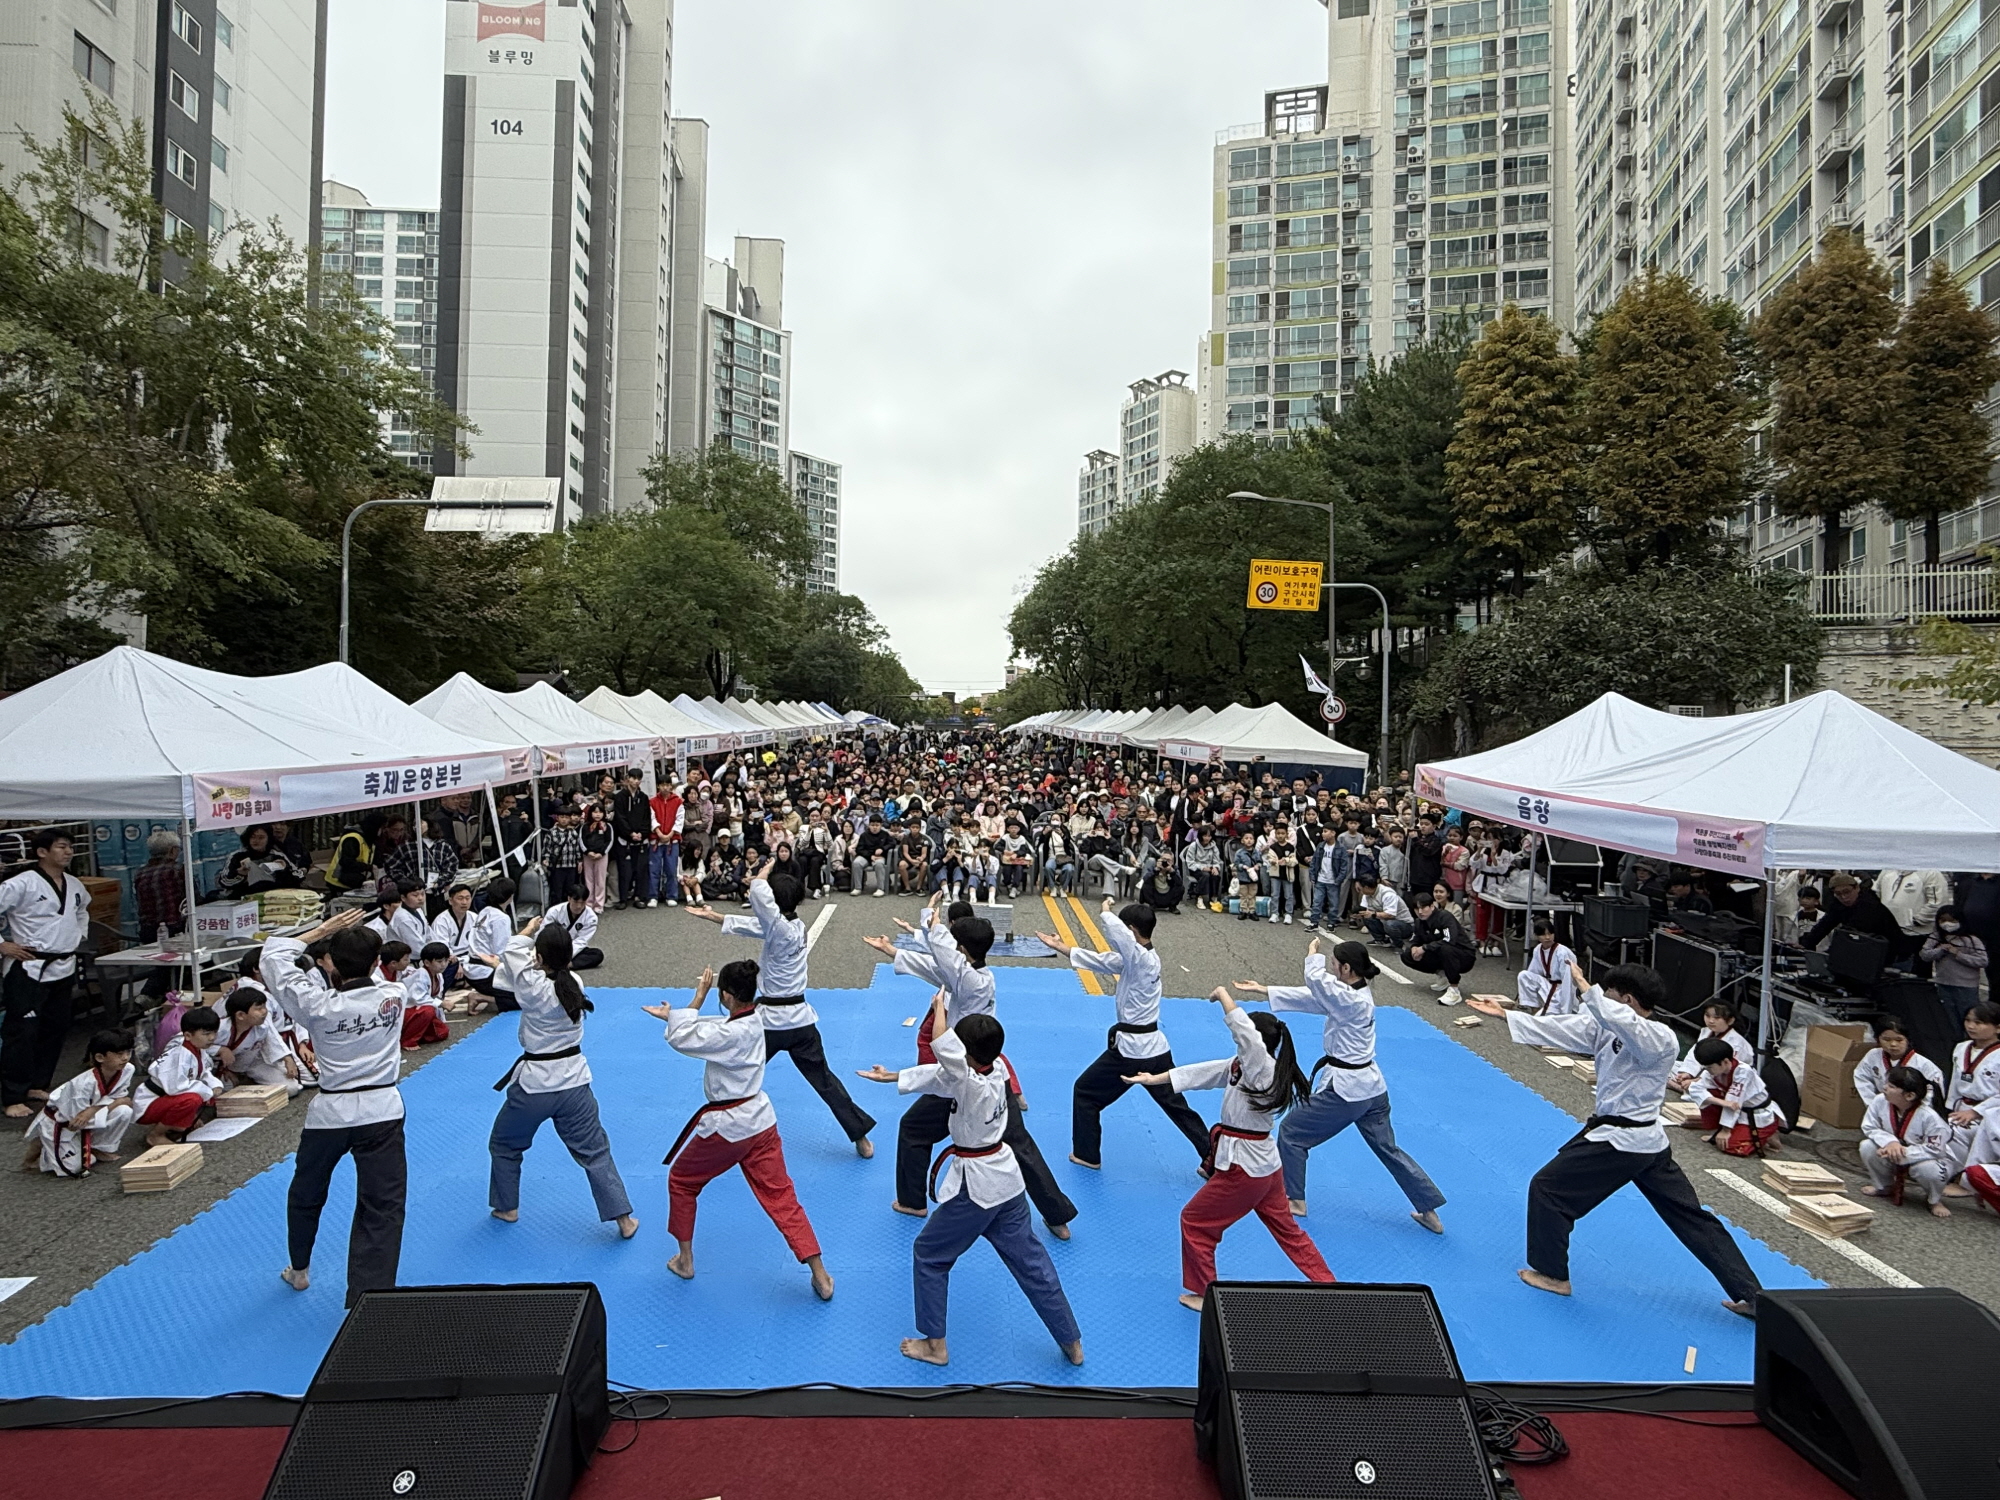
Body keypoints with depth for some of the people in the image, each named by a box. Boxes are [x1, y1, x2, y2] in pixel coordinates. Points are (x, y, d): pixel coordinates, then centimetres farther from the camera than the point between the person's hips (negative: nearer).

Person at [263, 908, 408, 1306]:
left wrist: (321, 931, -1)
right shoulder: (394, 996, -9)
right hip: (382, 1112, -1)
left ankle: (299, 1270, 48)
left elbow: (274, 959, 0)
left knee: (305, 1195, 27)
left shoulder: (318, 1005, -12)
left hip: (331, 1112, 1)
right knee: (382, 1207, 1)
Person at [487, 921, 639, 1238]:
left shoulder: (534, 988, -19)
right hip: (574, 1080, 4)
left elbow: (513, 952, -5)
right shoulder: (575, 985, -5)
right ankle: (624, 1220, 7)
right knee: (594, 1152, 8)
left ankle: (507, 1208, 39)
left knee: (504, 1145, 25)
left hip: (535, 1083, -4)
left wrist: (529, 930, 11)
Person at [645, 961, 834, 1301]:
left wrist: (698, 997, -13)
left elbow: (682, 1039, -21)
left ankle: (685, 1260, 34)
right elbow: (702, 1032, 14)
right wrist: (672, 1015, 12)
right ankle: (821, 1276, 4)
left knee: (681, 1182, 21)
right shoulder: (753, 1022, 1)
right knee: (781, 1197, 8)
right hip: (760, 1122, 7)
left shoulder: (733, 1034, -25)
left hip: (727, 1127, -7)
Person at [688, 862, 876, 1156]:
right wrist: (710, 916, 14)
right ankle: (862, 1138, 12)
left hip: (771, 1020, -7)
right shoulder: (795, 926, 3)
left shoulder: (783, 930, -20)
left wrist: (764, 873, -10)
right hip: (800, 1019, 7)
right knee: (824, 1080, 12)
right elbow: (748, 924, 11)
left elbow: (759, 894, -31)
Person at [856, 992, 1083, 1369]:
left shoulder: (974, 1086, -27)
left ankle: (934, 1345, 25)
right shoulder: (997, 1069, -5)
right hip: (1007, 1181, 8)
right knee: (1031, 1261, 17)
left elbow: (943, 1047, -39)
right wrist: (893, 1077, 11)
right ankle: (1072, 1343, 26)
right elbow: (940, 1073, 4)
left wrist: (939, 1005, -23)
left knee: (930, 1256, 15)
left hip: (975, 1188, -8)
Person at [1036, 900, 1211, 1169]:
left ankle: (1087, 1154, 21)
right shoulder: (1144, 957, 8)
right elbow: (1101, 960, 13)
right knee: (1177, 1106, 17)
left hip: (1130, 1048, -9)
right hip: (1155, 1046, 9)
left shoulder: (1140, 958, -19)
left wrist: (1106, 911, -12)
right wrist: (1061, 947, 14)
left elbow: (1117, 933, -34)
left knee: (1085, 1093, 11)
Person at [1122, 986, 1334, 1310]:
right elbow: (1201, 1072, 7)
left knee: (1195, 1222, 8)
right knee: (1286, 1229, 23)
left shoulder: (1263, 1068, -22)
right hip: (1265, 1164, 10)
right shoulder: (1242, 1066, 4)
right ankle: (1327, 1283, 31)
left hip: (1243, 1167, -10)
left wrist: (1223, 994, -21)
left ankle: (1203, 1293, 22)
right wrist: (1154, 1079, 9)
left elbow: (1244, 1029, -35)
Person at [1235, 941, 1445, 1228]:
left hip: (1345, 1090, -9)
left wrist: (1314, 954, -6)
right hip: (1371, 1086, 9)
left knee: (1291, 1133, 8)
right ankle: (1430, 1212, 24)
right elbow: (1311, 994, 8)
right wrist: (1263, 990, 9)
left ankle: (1295, 1200, 21)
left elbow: (1316, 979, -29)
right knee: (1388, 1149, 20)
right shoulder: (1357, 995, 5)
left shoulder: (1351, 1000, -22)